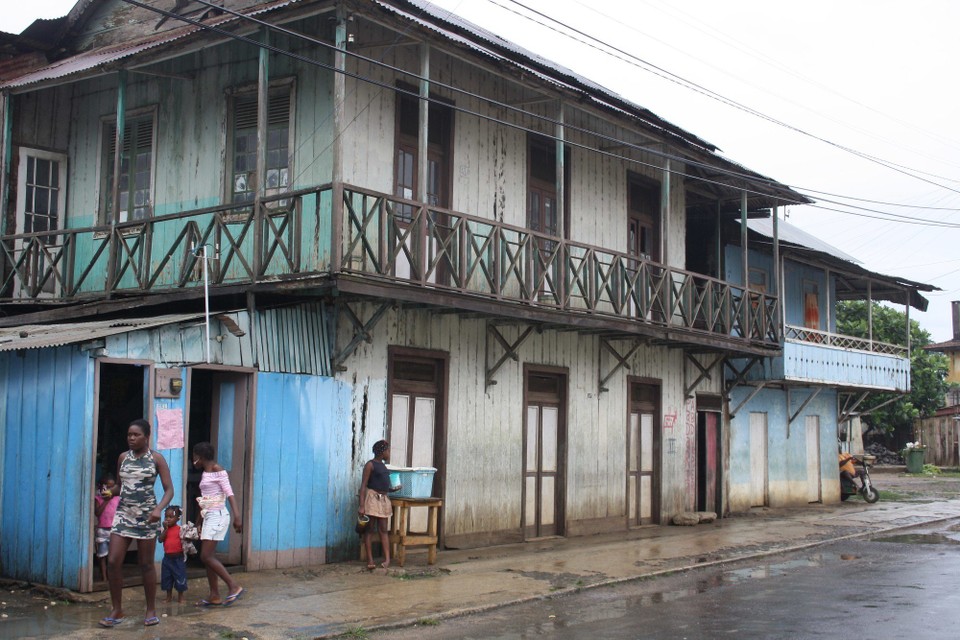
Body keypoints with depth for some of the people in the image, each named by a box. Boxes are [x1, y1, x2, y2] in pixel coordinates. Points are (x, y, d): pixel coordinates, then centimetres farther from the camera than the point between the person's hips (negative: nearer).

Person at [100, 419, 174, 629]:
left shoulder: (156, 458, -3)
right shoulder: (123, 457, 8)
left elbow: (169, 489, -6)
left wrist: (159, 508, -23)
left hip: (146, 516, -3)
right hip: (123, 514, 3)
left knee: (146, 564, 4)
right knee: (113, 562, -7)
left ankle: (151, 610, 17)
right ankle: (117, 611, 6)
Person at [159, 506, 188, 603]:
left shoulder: (180, 529, -6)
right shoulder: (165, 529, 4)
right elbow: (160, 540, -9)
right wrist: (165, 529, -14)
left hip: (178, 557, -4)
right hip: (167, 557, 4)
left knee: (180, 577, 2)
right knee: (166, 577, 11)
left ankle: (180, 596, 17)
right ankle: (169, 596, 25)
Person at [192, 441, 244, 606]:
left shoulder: (217, 470, -10)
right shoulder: (205, 474, 16)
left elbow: (229, 493, -18)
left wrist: (237, 516, -26)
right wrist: (200, 524, 23)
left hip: (217, 516, -9)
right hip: (208, 517, 9)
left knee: (206, 556, -13)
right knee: (208, 557, 8)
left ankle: (234, 586, -10)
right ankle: (214, 596, 13)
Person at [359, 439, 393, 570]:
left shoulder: (383, 465, 17)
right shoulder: (370, 465, -7)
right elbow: (363, 485, -12)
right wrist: (362, 505, -19)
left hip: (384, 499, 8)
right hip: (372, 497, -7)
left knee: (383, 530, 2)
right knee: (369, 529, -2)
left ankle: (387, 558, -3)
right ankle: (370, 560, -1)